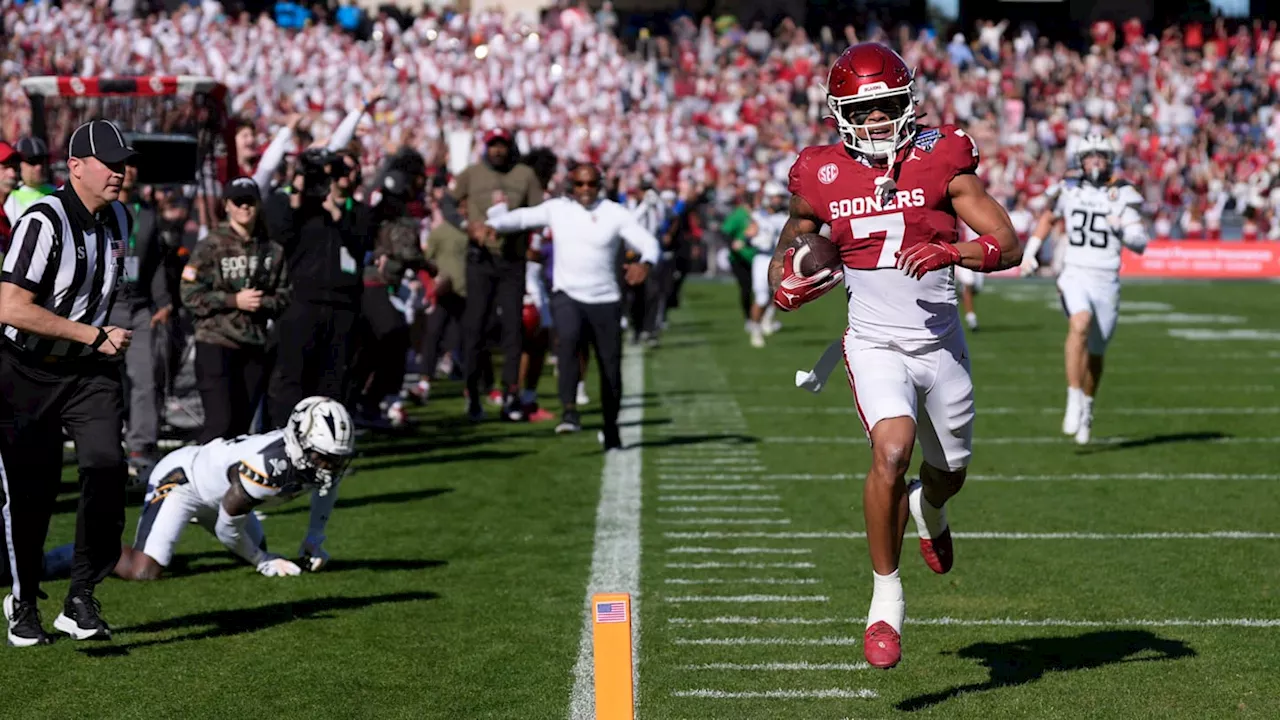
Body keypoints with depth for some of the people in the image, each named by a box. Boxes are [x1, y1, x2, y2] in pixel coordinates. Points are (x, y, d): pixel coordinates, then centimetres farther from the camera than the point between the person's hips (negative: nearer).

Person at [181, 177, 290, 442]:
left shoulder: (273, 251, 9)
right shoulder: (210, 246, -3)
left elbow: (284, 297, 12)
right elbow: (190, 295, -8)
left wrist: (264, 302, -9)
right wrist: (234, 301, -14)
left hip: (255, 346, 5)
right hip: (216, 343, -5)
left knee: (241, 425, 8)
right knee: (220, 423, -14)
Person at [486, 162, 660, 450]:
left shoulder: (616, 214, 0)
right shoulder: (557, 209, 6)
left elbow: (649, 242, -7)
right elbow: (521, 217, 2)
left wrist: (645, 263, -29)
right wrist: (491, 225, -18)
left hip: (605, 300, 1)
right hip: (566, 295, -1)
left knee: (611, 368, 3)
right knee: (568, 338, -31)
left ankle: (611, 430, 22)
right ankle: (569, 410, -33)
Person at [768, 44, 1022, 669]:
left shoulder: (941, 160, -6)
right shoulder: (823, 177, -2)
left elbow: (1008, 245, -9)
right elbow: (789, 245, 16)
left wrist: (951, 253, -26)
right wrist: (784, 283, -6)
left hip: (941, 342, 2)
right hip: (875, 342, -2)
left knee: (949, 469, 18)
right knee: (892, 451, -26)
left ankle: (929, 507, 58)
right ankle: (886, 597, -11)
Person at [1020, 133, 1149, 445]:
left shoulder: (1122, 196, 0)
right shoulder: (1069, 191, 4)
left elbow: (1140, 244, -5)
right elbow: (1048, 217, 25)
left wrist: (1123, 229, -24)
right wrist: (1029, 252, 18)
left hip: (1106, 281, 1)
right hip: (1074, 275, -1)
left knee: (1095, 352, 11)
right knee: (1080, 325, -30)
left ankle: (1087, 407, 35)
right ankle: (1074, 400, -29)